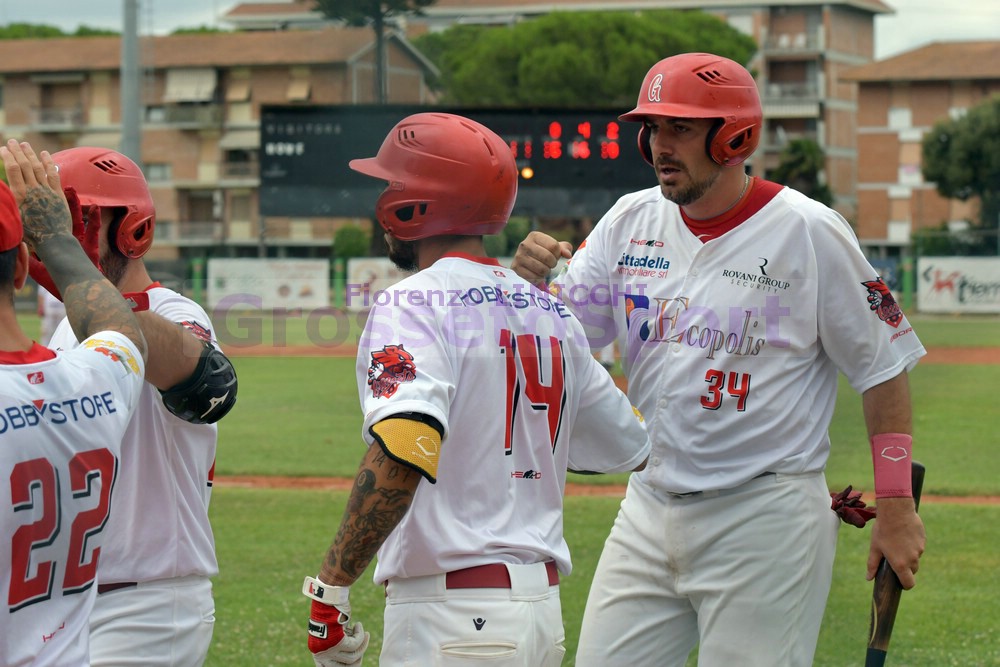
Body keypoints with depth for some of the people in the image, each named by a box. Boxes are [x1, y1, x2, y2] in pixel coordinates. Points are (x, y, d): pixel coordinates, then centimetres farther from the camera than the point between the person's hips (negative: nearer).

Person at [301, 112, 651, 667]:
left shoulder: (412, 304, -10)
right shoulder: (552, 314, 13)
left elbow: (404, 446, -27)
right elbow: (632, 449, 23)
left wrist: (330, 588, -23)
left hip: (451, 611, -8)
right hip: (545, 605, 8)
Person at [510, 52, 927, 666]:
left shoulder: (809, 233, -8)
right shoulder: (630, 221, 6)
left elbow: (883, 368, -5)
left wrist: (897, 507, -9)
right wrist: (526, 284, -16)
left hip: (765, 523, -5)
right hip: (649, 510, 5)